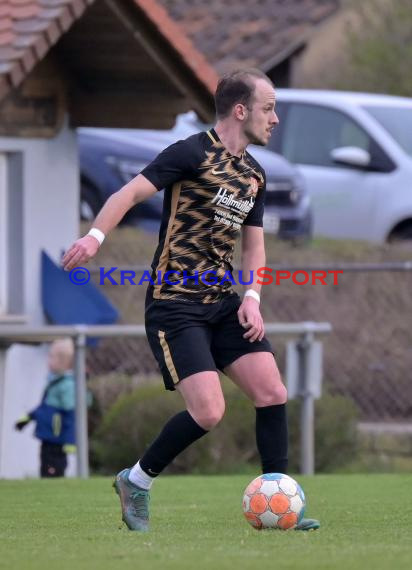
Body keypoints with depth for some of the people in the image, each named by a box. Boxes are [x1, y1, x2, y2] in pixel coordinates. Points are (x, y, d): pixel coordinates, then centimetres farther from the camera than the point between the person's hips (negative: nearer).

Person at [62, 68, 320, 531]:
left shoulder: (254, 175, 14)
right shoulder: (194, 154, -10)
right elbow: (130, 193, -16)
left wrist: (251, 298, 4)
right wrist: (95, 236, -32)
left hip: (222, 302, 8)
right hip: (175, 305, -8)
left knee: (272, 393, -4)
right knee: (208, 411, -16)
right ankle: (136, 482, 6)